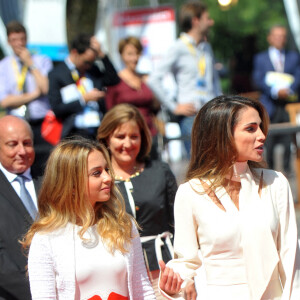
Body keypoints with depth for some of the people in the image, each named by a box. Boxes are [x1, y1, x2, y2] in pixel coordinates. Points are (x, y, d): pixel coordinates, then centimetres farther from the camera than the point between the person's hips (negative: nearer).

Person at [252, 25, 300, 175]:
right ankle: (269, 169, 2)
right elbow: (258, 81, 1)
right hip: (270, 106, -1)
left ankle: (287, 169, 3)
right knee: (269, 141, -4)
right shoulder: (260, 58, 13)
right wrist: (275, 91, -14)